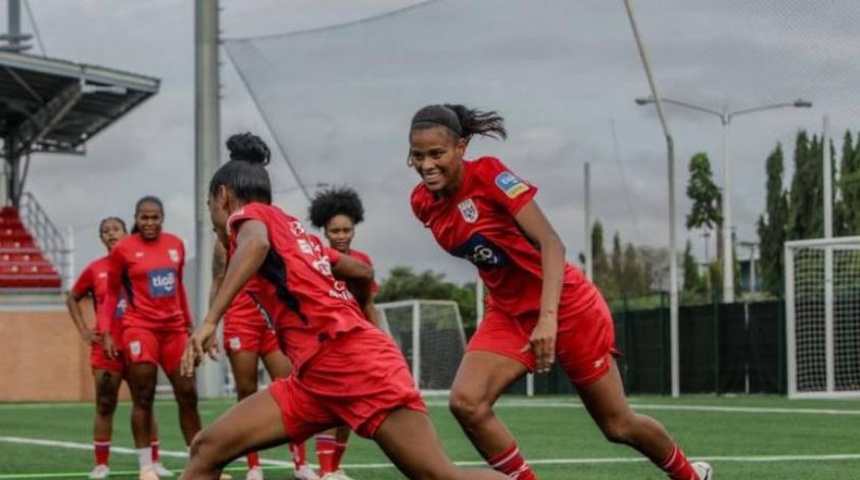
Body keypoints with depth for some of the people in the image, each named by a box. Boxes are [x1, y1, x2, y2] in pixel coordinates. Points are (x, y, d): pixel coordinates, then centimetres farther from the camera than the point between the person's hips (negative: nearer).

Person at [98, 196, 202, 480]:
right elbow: (112, 293, 1)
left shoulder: (176, 244, 8)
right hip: (140, 328, -4)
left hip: (174, 328, 5)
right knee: (143, 399, -7)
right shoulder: (122, 249, -4)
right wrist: (105, 332, -6)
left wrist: (188, 323, 21)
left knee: (188, 396, 6)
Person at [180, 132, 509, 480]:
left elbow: (256, 243, -20)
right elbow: (363, 272, 33)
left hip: (350, 360, -8)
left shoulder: (249, 213, 5)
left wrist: (209, 320, -26)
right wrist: (356, 318, 51)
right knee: (207, 449, 1)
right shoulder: (290, 228, 27)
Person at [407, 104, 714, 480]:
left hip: (567, 307, -5)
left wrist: (548, 317, -37)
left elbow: (551, 242, -27)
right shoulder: (423, 203, -4)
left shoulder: (489, 174, -22)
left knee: (618, 425, 7)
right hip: (508, 314, 5)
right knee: (465, 402, -20)